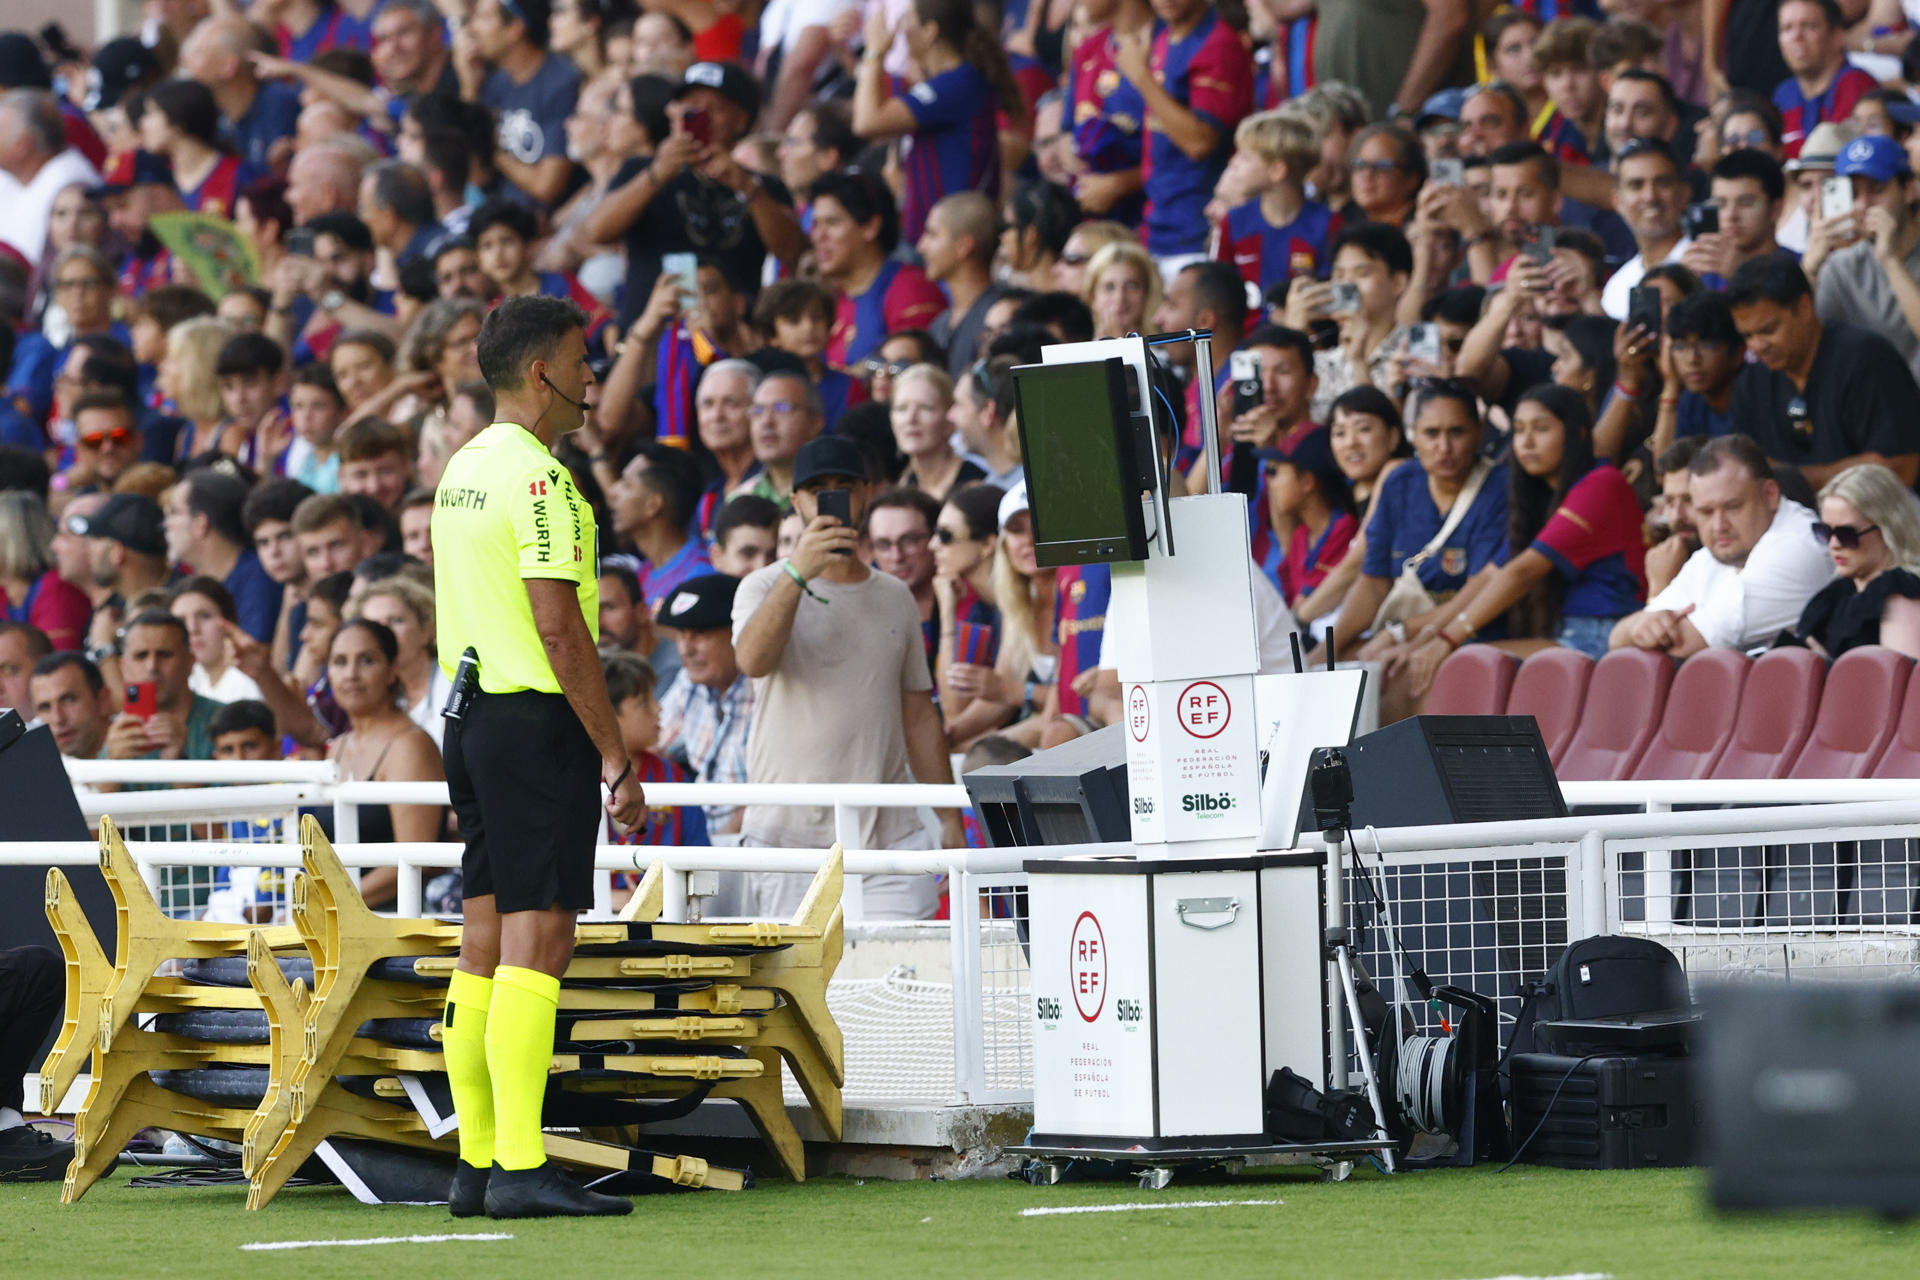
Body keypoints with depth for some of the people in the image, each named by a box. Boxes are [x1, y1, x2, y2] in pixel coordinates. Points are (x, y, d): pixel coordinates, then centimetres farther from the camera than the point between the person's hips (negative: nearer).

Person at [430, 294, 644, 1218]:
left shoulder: (462, 469, 16)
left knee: (485, 945, 9)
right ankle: (520, 1169, -14)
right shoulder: (537, 478, -14)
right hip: (535, 722, -10)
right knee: (537, 937, -10)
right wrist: (617, 759, -15)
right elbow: (559, 630, -18)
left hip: (470, 717, 10)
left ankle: (476, 1166, 11)